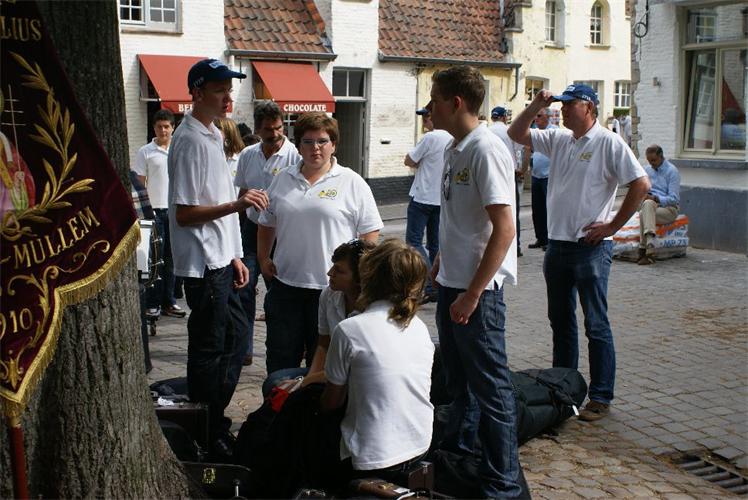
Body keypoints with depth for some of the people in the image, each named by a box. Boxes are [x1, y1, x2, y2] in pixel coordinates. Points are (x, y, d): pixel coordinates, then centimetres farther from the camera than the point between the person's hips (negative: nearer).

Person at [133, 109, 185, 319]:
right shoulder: (145, 152, 0)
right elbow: (139, 183, -1)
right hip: (155, 210, -3)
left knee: (171, 259, 9)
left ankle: (168, 302, 18)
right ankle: (152, 304, 5)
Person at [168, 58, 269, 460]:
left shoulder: (213, 135, 14)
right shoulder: (190, 140, -17)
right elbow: (185, 213, -21)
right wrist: (237, 204, -30)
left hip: (220, 260, 10)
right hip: (202, 264, -10)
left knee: (235, 336, 17)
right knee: (209, 348, -1)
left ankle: (216, 423, 30)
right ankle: (206, 440, 13)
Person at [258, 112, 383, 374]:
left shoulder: (352, 183, -2)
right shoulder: (282, 180, 10)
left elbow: (370, 233, -3)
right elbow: (267, 225, 19)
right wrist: (263, 258, 8)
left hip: (331, 287, -4)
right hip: (285, 285, 4)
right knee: (280, 358, 10)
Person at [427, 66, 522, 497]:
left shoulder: (486, 150, -18)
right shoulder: (455, 149, 10)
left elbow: (503, 230, -23)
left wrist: (472, 294, -22)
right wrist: (438, 267, 20)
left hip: (479, 290, -10)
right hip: (452, 284, 10)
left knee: (490, 385, 0)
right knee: (459, 379, 22)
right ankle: (457, 457, 40)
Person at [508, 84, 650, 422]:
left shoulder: (609, 143, -9)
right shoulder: (558, 140, 10)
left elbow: (641, 184, -14)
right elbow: (517, 134, 14)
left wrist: (613, 226, -13)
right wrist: (537, 106, 0)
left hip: (591, 247, -7)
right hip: (557, 245, 7)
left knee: (596, 325, -1)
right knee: (560, 320, 16)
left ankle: (601, 398, 7)